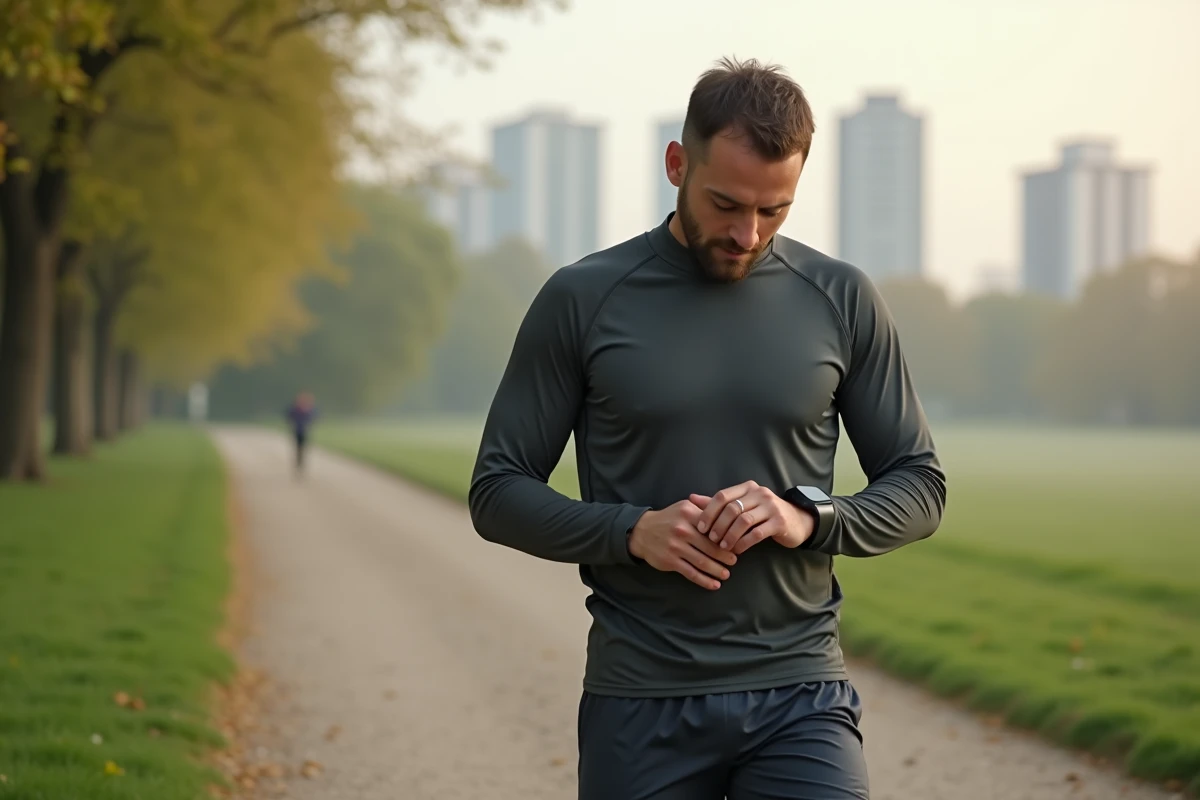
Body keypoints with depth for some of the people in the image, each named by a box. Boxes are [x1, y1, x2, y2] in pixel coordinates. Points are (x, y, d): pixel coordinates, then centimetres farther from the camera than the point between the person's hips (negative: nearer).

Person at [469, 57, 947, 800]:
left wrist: (810, 519, -12)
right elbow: (499, 491, 2)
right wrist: (631, 530, -15)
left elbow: (920, 485, 8)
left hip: (799, 696, 0)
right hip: (640, 703, 0)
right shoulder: (582, 300, 0)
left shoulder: (842, 300, 4)